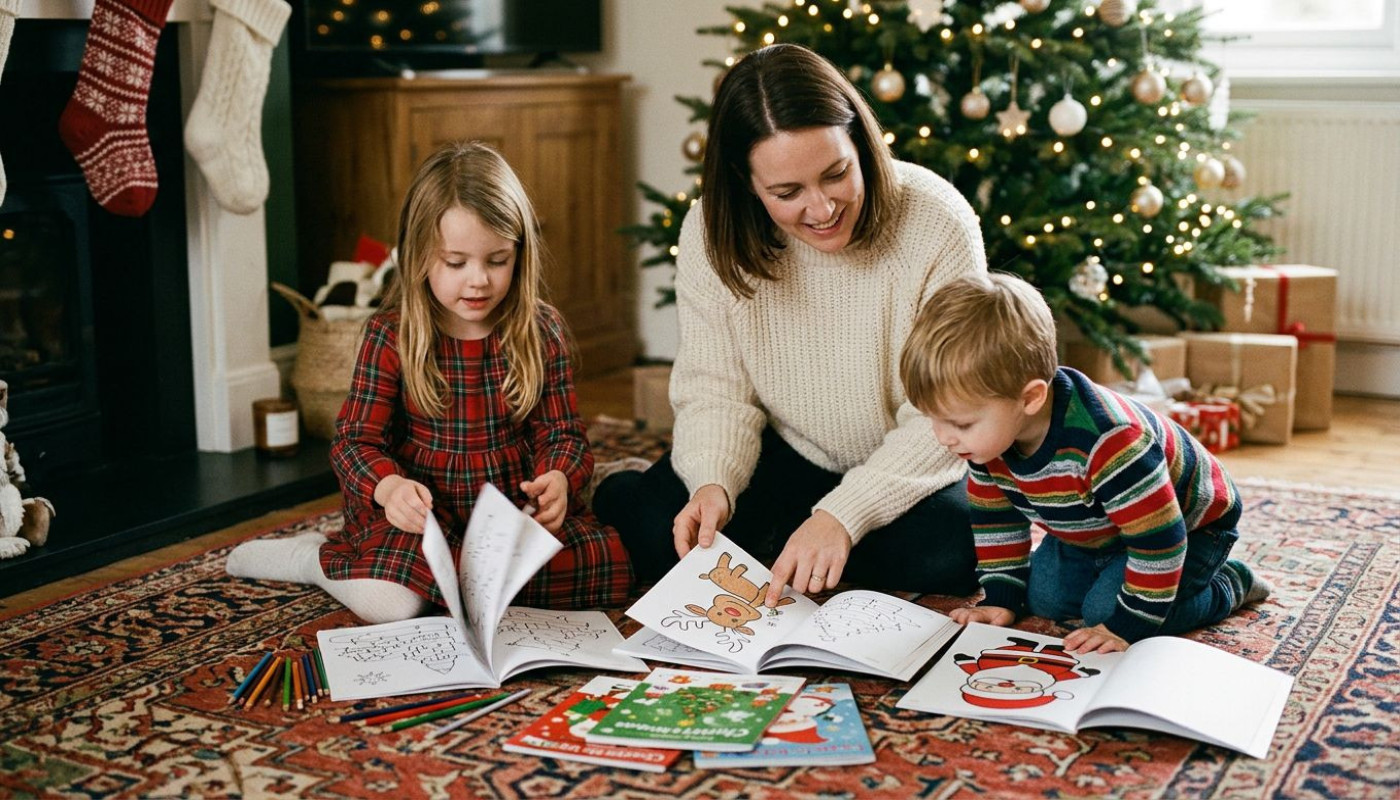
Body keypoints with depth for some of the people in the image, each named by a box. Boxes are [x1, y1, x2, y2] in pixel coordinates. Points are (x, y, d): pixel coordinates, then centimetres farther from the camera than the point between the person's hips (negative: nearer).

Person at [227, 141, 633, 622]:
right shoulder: (390, 336, -4)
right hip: (421, 508, -4)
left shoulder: (541, 333, 1)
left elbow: (562, 433, 3)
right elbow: (355, 440, -6)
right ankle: (319, 560, 0)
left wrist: (558, 478, -22)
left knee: (611, 562, -23)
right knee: (388, 601, -35)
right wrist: (389, 487, -30)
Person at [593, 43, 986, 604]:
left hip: (905, 473, 0)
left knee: (949, 556, -30)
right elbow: (716, 389, -9)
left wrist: (843, 515, -33)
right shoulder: (712, 232, -14)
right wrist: (713, 484, -30)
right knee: (660, 531, -25)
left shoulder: (938, 225, -22)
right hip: (782, 458, 1)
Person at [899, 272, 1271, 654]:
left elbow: (1159, 540, -36)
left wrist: (1127, 626, -31)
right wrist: (1001, 599, -6)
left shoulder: (1110, 445, -45)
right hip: (1094, 532, 7)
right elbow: (994, 517, -2)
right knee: (1045, 597, -4)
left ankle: (1229, 583, 4)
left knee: (1105, 610, -19)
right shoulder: (988, 432, -20)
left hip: (1190, 524, -7)